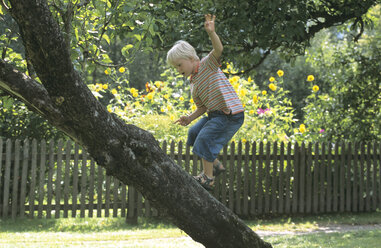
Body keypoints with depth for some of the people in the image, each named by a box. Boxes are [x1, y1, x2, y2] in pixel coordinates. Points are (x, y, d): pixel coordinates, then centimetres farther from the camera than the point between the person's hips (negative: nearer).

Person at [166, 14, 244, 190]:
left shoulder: (208, 64, -7)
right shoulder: (193, 83, 15)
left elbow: (218, 49, -27)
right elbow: (202, 107, 17)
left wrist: (211, 33, -44)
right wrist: (190, 118, 1)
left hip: (231, 114, -10)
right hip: (215, 114, 10)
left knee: (205, 138, -14)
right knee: (194, 133, 20)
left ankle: (207, 179, -1)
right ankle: (215, 165, 31)